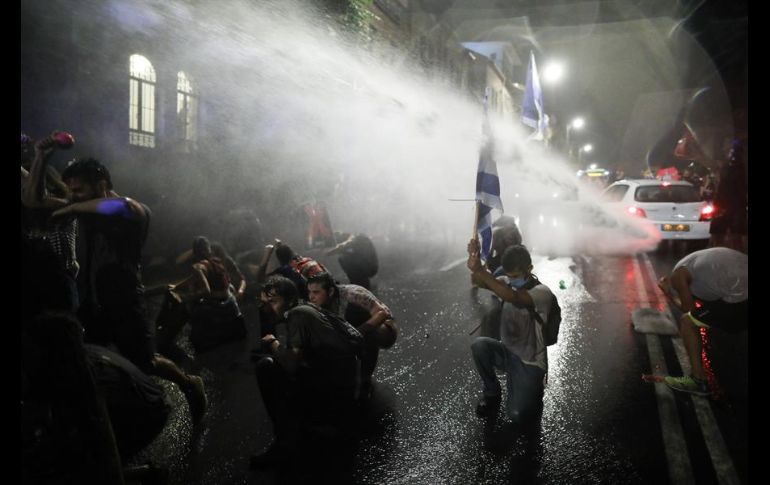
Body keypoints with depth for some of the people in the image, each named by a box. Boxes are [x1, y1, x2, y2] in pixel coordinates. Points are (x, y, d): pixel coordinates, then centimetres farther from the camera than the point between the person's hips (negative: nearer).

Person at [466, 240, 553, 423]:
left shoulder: (542, 292, -19)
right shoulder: (508, 283, -1)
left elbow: (513, 297, -40)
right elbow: (483, 282, -23)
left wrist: (479, 271, -48)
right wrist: (475, 263, -46)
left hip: (530, 363, -5)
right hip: (507, 352, 5)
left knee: (516, 415, -18)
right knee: (479, 345, -27)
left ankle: (533, 389, 18)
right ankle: (491, 393, -1)